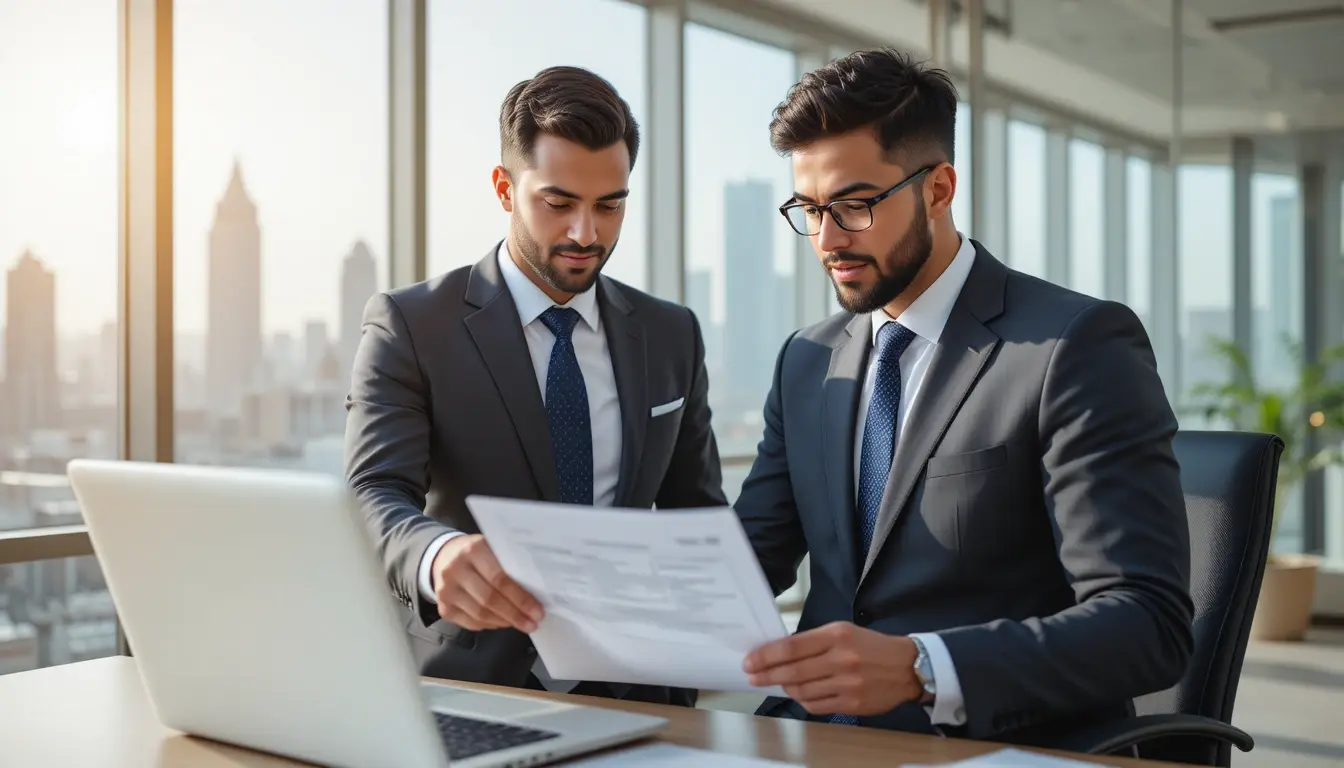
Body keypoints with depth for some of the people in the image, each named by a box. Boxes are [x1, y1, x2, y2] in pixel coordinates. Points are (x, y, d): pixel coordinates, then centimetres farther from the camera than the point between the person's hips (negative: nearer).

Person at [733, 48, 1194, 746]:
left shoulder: (1080, 347, -9)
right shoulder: (807, 362, 12)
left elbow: (1148, 623, -17)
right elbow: (751, 558, 12)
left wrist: (917, 668, -30)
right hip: (823, 732, 5)